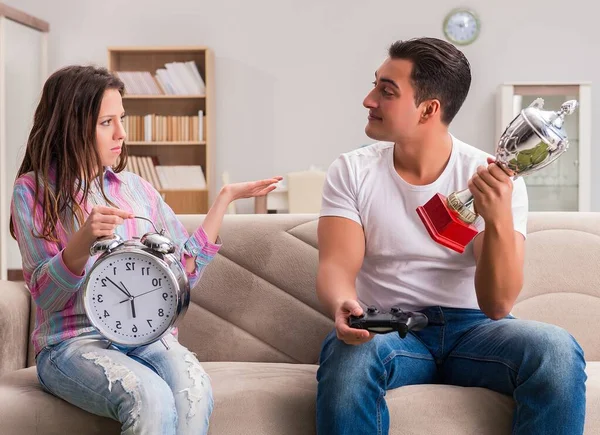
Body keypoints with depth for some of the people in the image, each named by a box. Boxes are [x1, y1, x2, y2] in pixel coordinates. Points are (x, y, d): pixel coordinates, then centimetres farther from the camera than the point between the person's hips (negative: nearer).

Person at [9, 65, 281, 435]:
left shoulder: (137, 188, 12)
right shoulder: (33, 191, 0)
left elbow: (186, 270, 13)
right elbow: (44, 294, -7)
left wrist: (226, 197, 11)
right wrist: (85, 239, -25)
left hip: (146, 333, 4)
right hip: (72, 342, -3)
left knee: (194, 390, -30)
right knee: (150, 397, -34)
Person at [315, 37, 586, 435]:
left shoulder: (496, 178, -5)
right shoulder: (352, 172, 1)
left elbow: (497, 305, -12)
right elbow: (336, 267, -11)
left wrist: (500, 220, -29)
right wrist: (344, 306, -35)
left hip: (473, 328, 0)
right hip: (389, 328, 0)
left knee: (558, 351, -30)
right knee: (347, 354, -35)